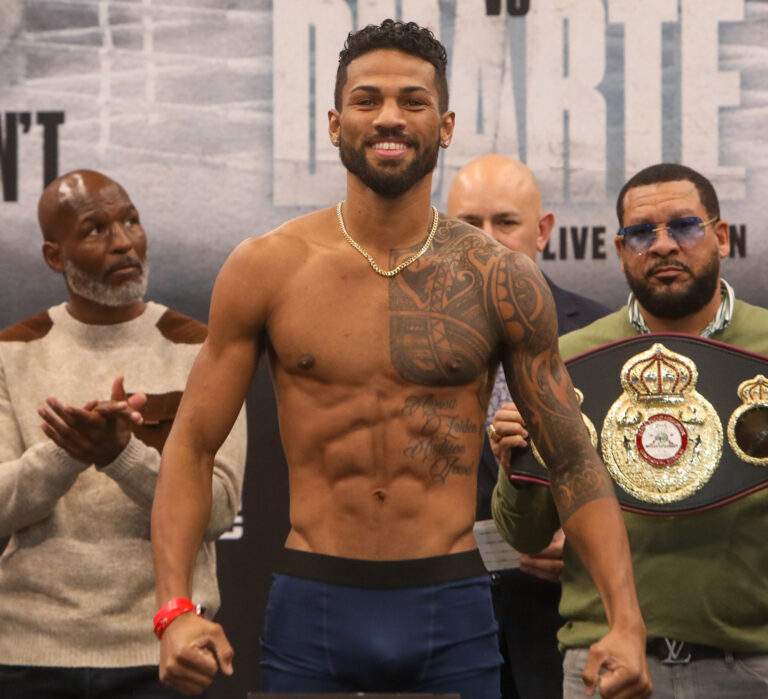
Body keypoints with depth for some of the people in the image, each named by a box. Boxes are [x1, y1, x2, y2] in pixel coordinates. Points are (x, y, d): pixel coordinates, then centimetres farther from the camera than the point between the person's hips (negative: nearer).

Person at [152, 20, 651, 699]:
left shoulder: (501, 280, 1)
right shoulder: (266, 269, 0)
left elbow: (575, 463, 3)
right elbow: (191, 445, 2)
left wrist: (627, 622, -8)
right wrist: (176, 609, -11)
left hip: (452, 616, 0)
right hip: (310, 614, 0)